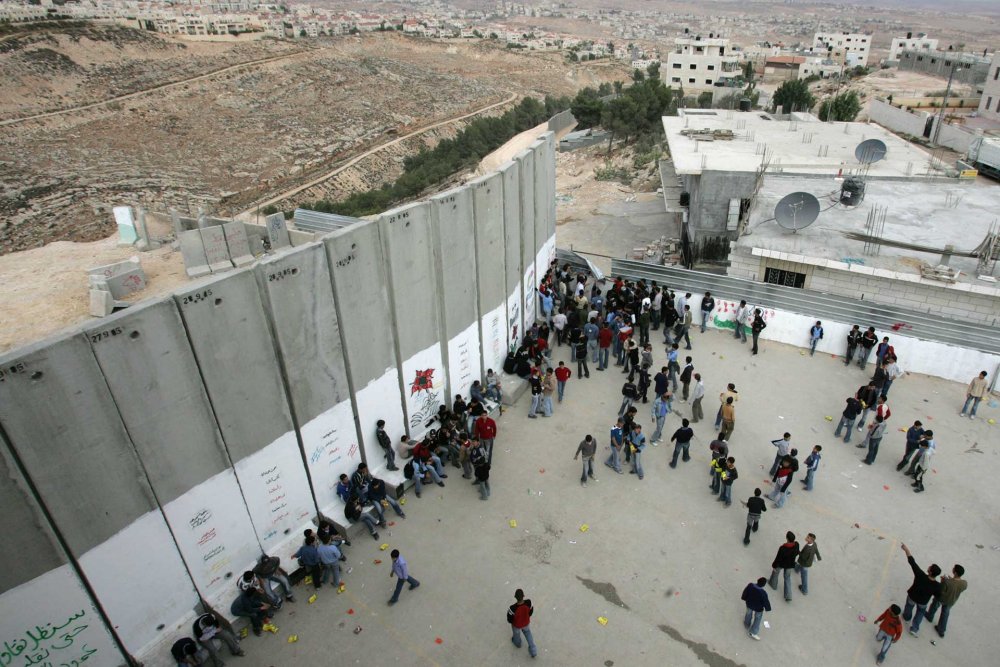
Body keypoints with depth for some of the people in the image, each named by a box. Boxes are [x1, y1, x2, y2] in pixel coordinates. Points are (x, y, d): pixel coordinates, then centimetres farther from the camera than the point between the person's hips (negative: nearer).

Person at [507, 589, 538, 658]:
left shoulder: (512, 608, -43)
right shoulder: (528, 603, -35)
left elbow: (509, 620, -24)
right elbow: (531, 611, -12)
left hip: (516, 625, -2)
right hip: (526, 623, 2)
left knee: (516, 634, 33)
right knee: (527, 632, 35)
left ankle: (517, 643, 65)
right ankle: (533, 650, 44)